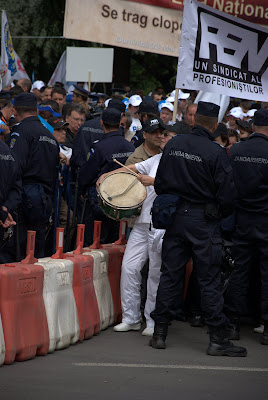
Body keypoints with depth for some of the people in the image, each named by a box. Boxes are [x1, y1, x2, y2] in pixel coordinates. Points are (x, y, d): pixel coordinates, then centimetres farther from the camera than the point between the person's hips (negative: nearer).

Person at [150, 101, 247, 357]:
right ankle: (217, 339, 2)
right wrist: (221, 214, 7)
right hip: (204, 221, -4)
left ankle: (159, 333, 13)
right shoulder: (216, 153, -15)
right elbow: (226, 194, -13)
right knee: (209, 281, 0)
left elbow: (159, 182, 9)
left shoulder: (173, 144, 1)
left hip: (175, 218, 5)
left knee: (169, 275, 11)